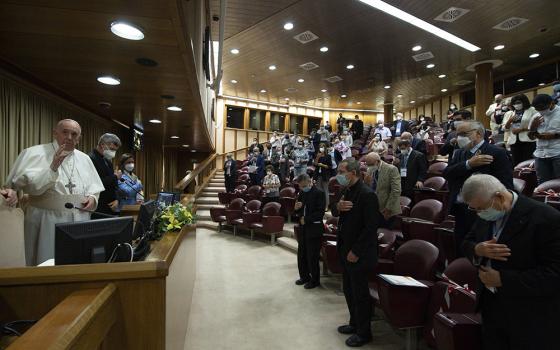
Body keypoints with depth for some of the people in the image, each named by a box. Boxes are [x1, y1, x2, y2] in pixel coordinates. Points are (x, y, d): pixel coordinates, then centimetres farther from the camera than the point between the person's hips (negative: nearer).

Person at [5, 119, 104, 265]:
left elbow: (94, 186, 18)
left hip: (80, 221, 5)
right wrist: (52, 168, -26)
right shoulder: (34, 153, -5)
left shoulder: (84, 158, 10)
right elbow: (26, 184, -16)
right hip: (47, 221, -4)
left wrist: (92, 197, -2)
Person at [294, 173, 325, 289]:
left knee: (312, 257, 3)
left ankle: (315, 280, 20)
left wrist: (306, 219, -16)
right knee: (301, 255, 14)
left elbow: (320, 213, -17)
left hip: (314, 229, -7)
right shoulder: (302, 194, 9)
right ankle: (304, 276, 32)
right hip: (303, 229, 7)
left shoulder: (319, 193, -11)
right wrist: (296, 208, -7)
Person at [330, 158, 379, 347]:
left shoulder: (367, 194, -20)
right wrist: (337, 206, -13)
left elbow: (371, 227, -22)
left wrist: (356, 252, -19)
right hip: (345, 249, 8)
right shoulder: (347, 190, 7)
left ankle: (363, 333, 26)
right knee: (348, 290, 20)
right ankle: (355, 323, 39)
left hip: (358, 253, -8)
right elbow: (334, 210, 12)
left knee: (360, 293, 7)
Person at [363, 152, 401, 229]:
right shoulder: (369, 170, 7)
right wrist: (366, 182, -10)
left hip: (387, 211, -5)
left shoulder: (391, 169, -10)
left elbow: (396, 191, -13)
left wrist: (388, 209, -13)